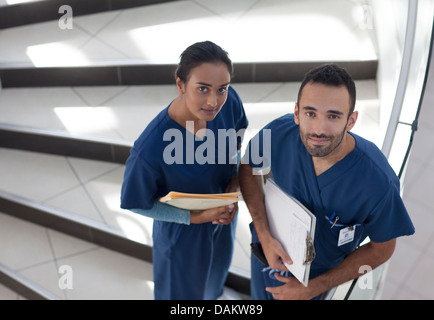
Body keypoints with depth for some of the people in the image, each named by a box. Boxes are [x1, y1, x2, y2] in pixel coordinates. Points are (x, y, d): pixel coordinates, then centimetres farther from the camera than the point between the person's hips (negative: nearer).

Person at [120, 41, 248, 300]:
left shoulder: (229, 100, -27)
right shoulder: (149, 150, -41)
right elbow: (137, 204, -22)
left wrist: (235, 183, -16)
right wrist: (195, 217, -26)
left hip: (224, 216, 5)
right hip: (183, 232, -5)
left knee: (217, 269, 37)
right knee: (183, 289, 26)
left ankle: (212, 292, 73)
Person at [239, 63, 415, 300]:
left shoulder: (378, 183, -34)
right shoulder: (279, 133, -30)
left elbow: (381, 249, -17)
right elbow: (249, 167, -8)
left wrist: (312, 288, -15)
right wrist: (265, 236, -19)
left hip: (320, 270, -2)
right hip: (270, 249, 2)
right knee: (263, 295, 27)